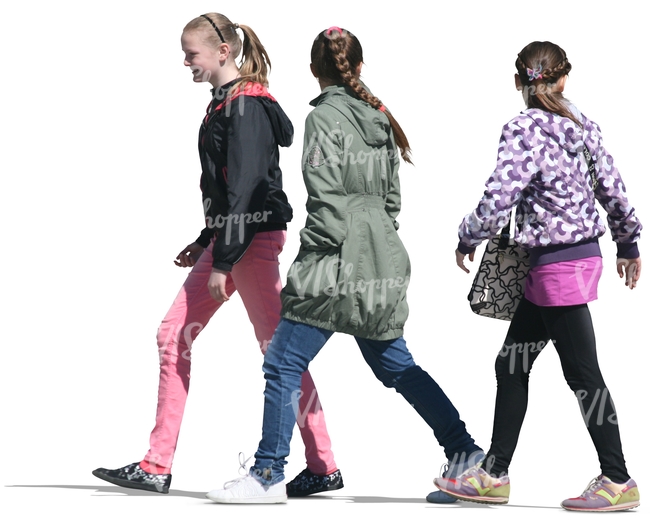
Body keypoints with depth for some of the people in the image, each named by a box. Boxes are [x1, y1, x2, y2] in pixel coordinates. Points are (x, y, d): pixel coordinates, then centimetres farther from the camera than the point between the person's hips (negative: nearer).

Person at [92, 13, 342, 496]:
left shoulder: (246, 105, -15)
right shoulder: (225, 103, 15)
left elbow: (244, 187, -20)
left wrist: (223, 262, -20)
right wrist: (207, 243, 22)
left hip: (254, 238, -10)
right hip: (231, 237, 10)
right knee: (173, 335, 6)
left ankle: (325, 466, 4)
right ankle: (157, 468, 7)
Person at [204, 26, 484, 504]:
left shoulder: (325, 116, -9)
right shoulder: (378, 118, 12)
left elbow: (327, 193, -15)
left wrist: (319, 252, -8)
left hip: (338, 264, -8)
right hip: (382, 262, 8)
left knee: (284, 363, -2)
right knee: (394, 364, 17)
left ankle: (268, 476, -2)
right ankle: (466, 453, 17)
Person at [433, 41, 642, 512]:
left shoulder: (525, 130, -16)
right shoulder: (582, 125, 7)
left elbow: (499, 198, -20)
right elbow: (612, 189, 11)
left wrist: (468, 239, -3)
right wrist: (629, 245, 24)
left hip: (558, 266, -9)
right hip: (584, 254, 9)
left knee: (582, 373, -2)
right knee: (512, 363, 13)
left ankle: (618, 481, 5)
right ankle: (494, 475, 18)